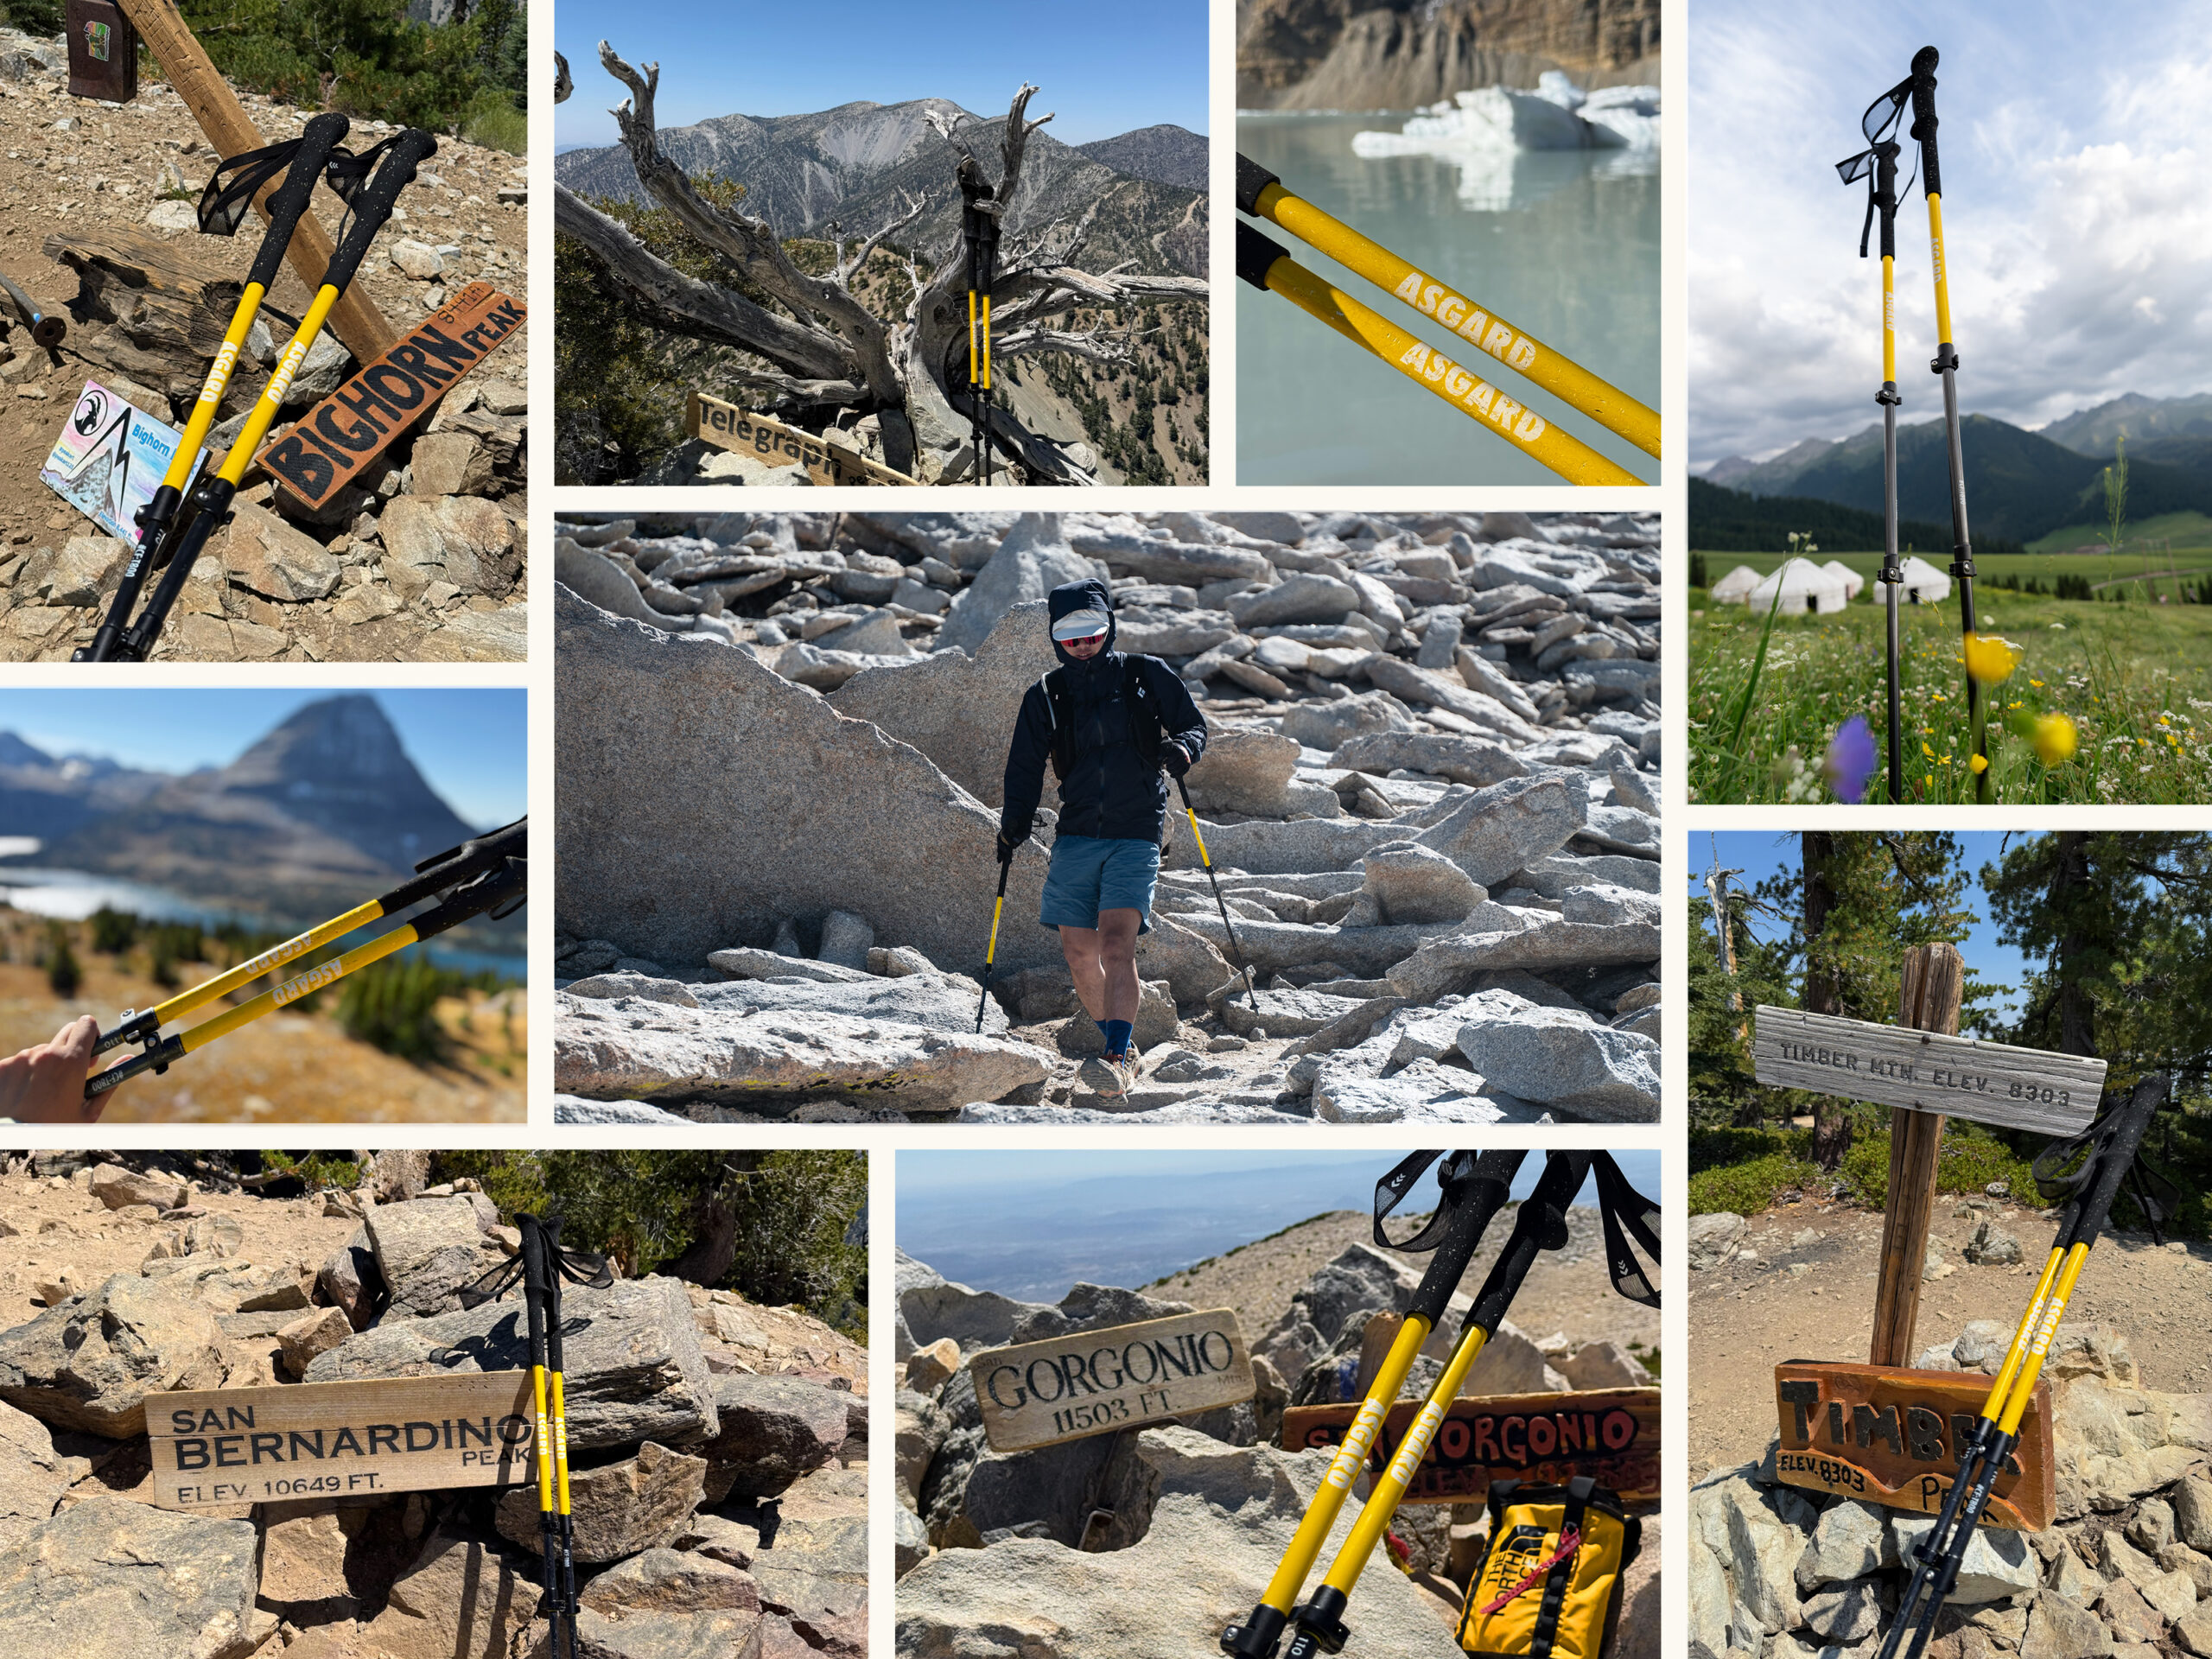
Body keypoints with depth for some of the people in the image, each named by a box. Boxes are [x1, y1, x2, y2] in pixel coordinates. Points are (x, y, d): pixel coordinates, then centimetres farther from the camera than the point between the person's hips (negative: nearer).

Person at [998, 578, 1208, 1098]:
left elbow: (1194, 724, 10)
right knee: (1079, 951, 3)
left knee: (1116, 942, -20)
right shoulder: (1044, 697, 9)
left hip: (1136, 836, -3)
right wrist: (1014, 825, -5)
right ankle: (1118, 1045, 24)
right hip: (1076, 837, 4)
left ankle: (1118, 1061, -23)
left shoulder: (1147, 676, 4)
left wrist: (1182, 747, -14)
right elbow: (1025, 769, 11)